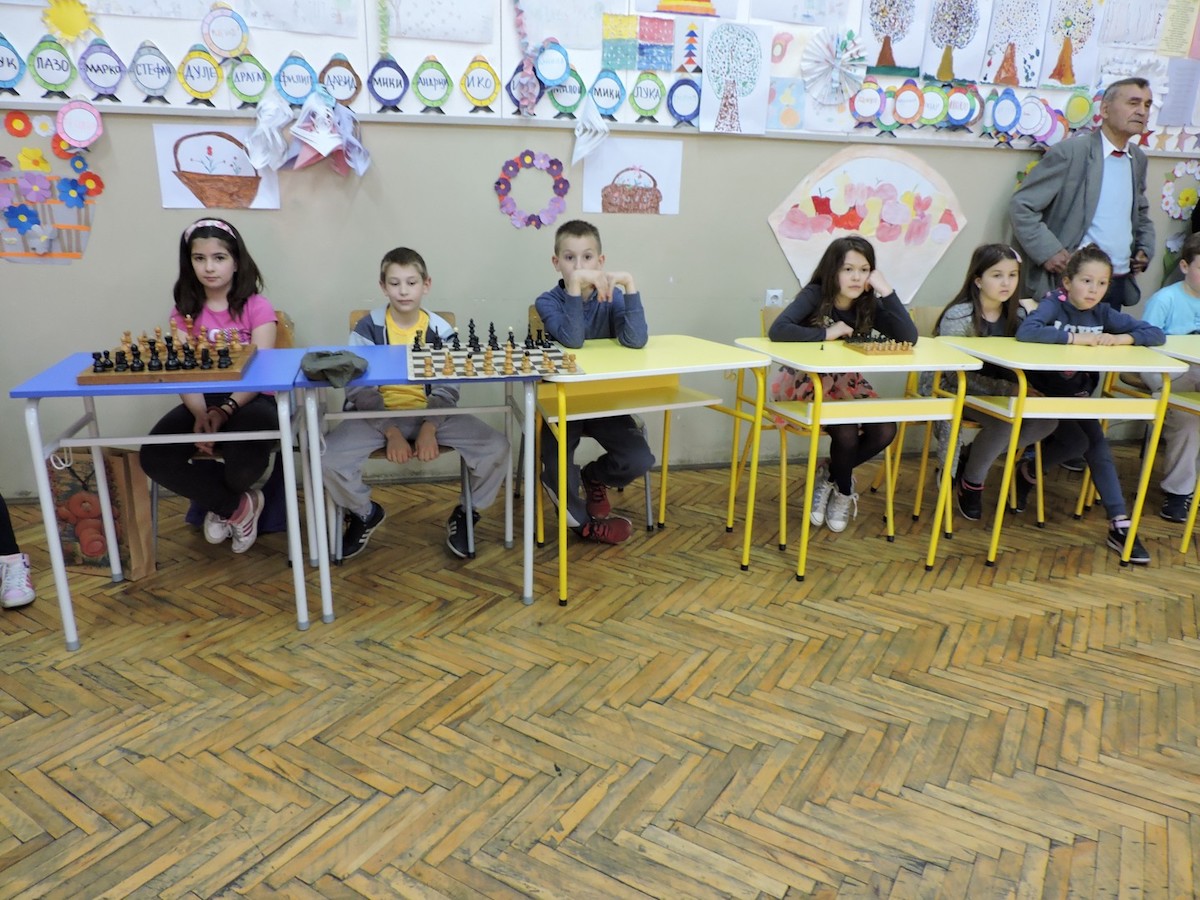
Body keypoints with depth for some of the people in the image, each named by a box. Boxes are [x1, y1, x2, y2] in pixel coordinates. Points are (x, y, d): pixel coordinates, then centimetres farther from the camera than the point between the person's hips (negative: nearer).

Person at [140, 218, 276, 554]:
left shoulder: (256, 306, -3)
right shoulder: (183, 311, 7)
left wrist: (225, 411, -27)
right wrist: (200, 415, -23)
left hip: (248, 400, -4)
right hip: (203, 402, 4)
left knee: (247, 456, -35)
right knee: (154, 457, -21)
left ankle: (221, 504, 8)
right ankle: (239, 506, 2)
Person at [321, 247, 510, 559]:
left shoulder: (441, 330, -1)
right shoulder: (367, 328, -5)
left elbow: (446, 391, -3)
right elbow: (358, 390, -8)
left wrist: (429, 428, -20)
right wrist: (391, 432, -19)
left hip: (431, 414, 1)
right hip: (377, 415, 0)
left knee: (497, 447, -21)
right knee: (328, 458, -27)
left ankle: (465, 514, 9)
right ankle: (364, 514, 8)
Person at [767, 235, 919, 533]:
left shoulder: (869, 305, -4)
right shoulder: (814, 295, -16)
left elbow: (909, 338, -18)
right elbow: (777, 330, -33)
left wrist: (886, 291, -22)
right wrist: (827, 334, -28)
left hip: (846, 383, 5)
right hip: (805, 383, -5)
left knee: (884, 431, -18)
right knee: (846, 431, -28)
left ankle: (830, 477, 9)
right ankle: (844, 490, 6)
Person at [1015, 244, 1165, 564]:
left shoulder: (1103, 313, 1)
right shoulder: (1054, 304, -13)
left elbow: (1157, 334, 2)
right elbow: (1025, 331, -35)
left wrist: (1120, 338, -17)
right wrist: (1075, 337, -32)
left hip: (1080, 394, 5)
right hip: (1045, 391, -5)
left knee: (1098, 447, -6)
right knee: (1078, 442, -18)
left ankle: (1119, 525, -1)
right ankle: (1027, 472, 11)